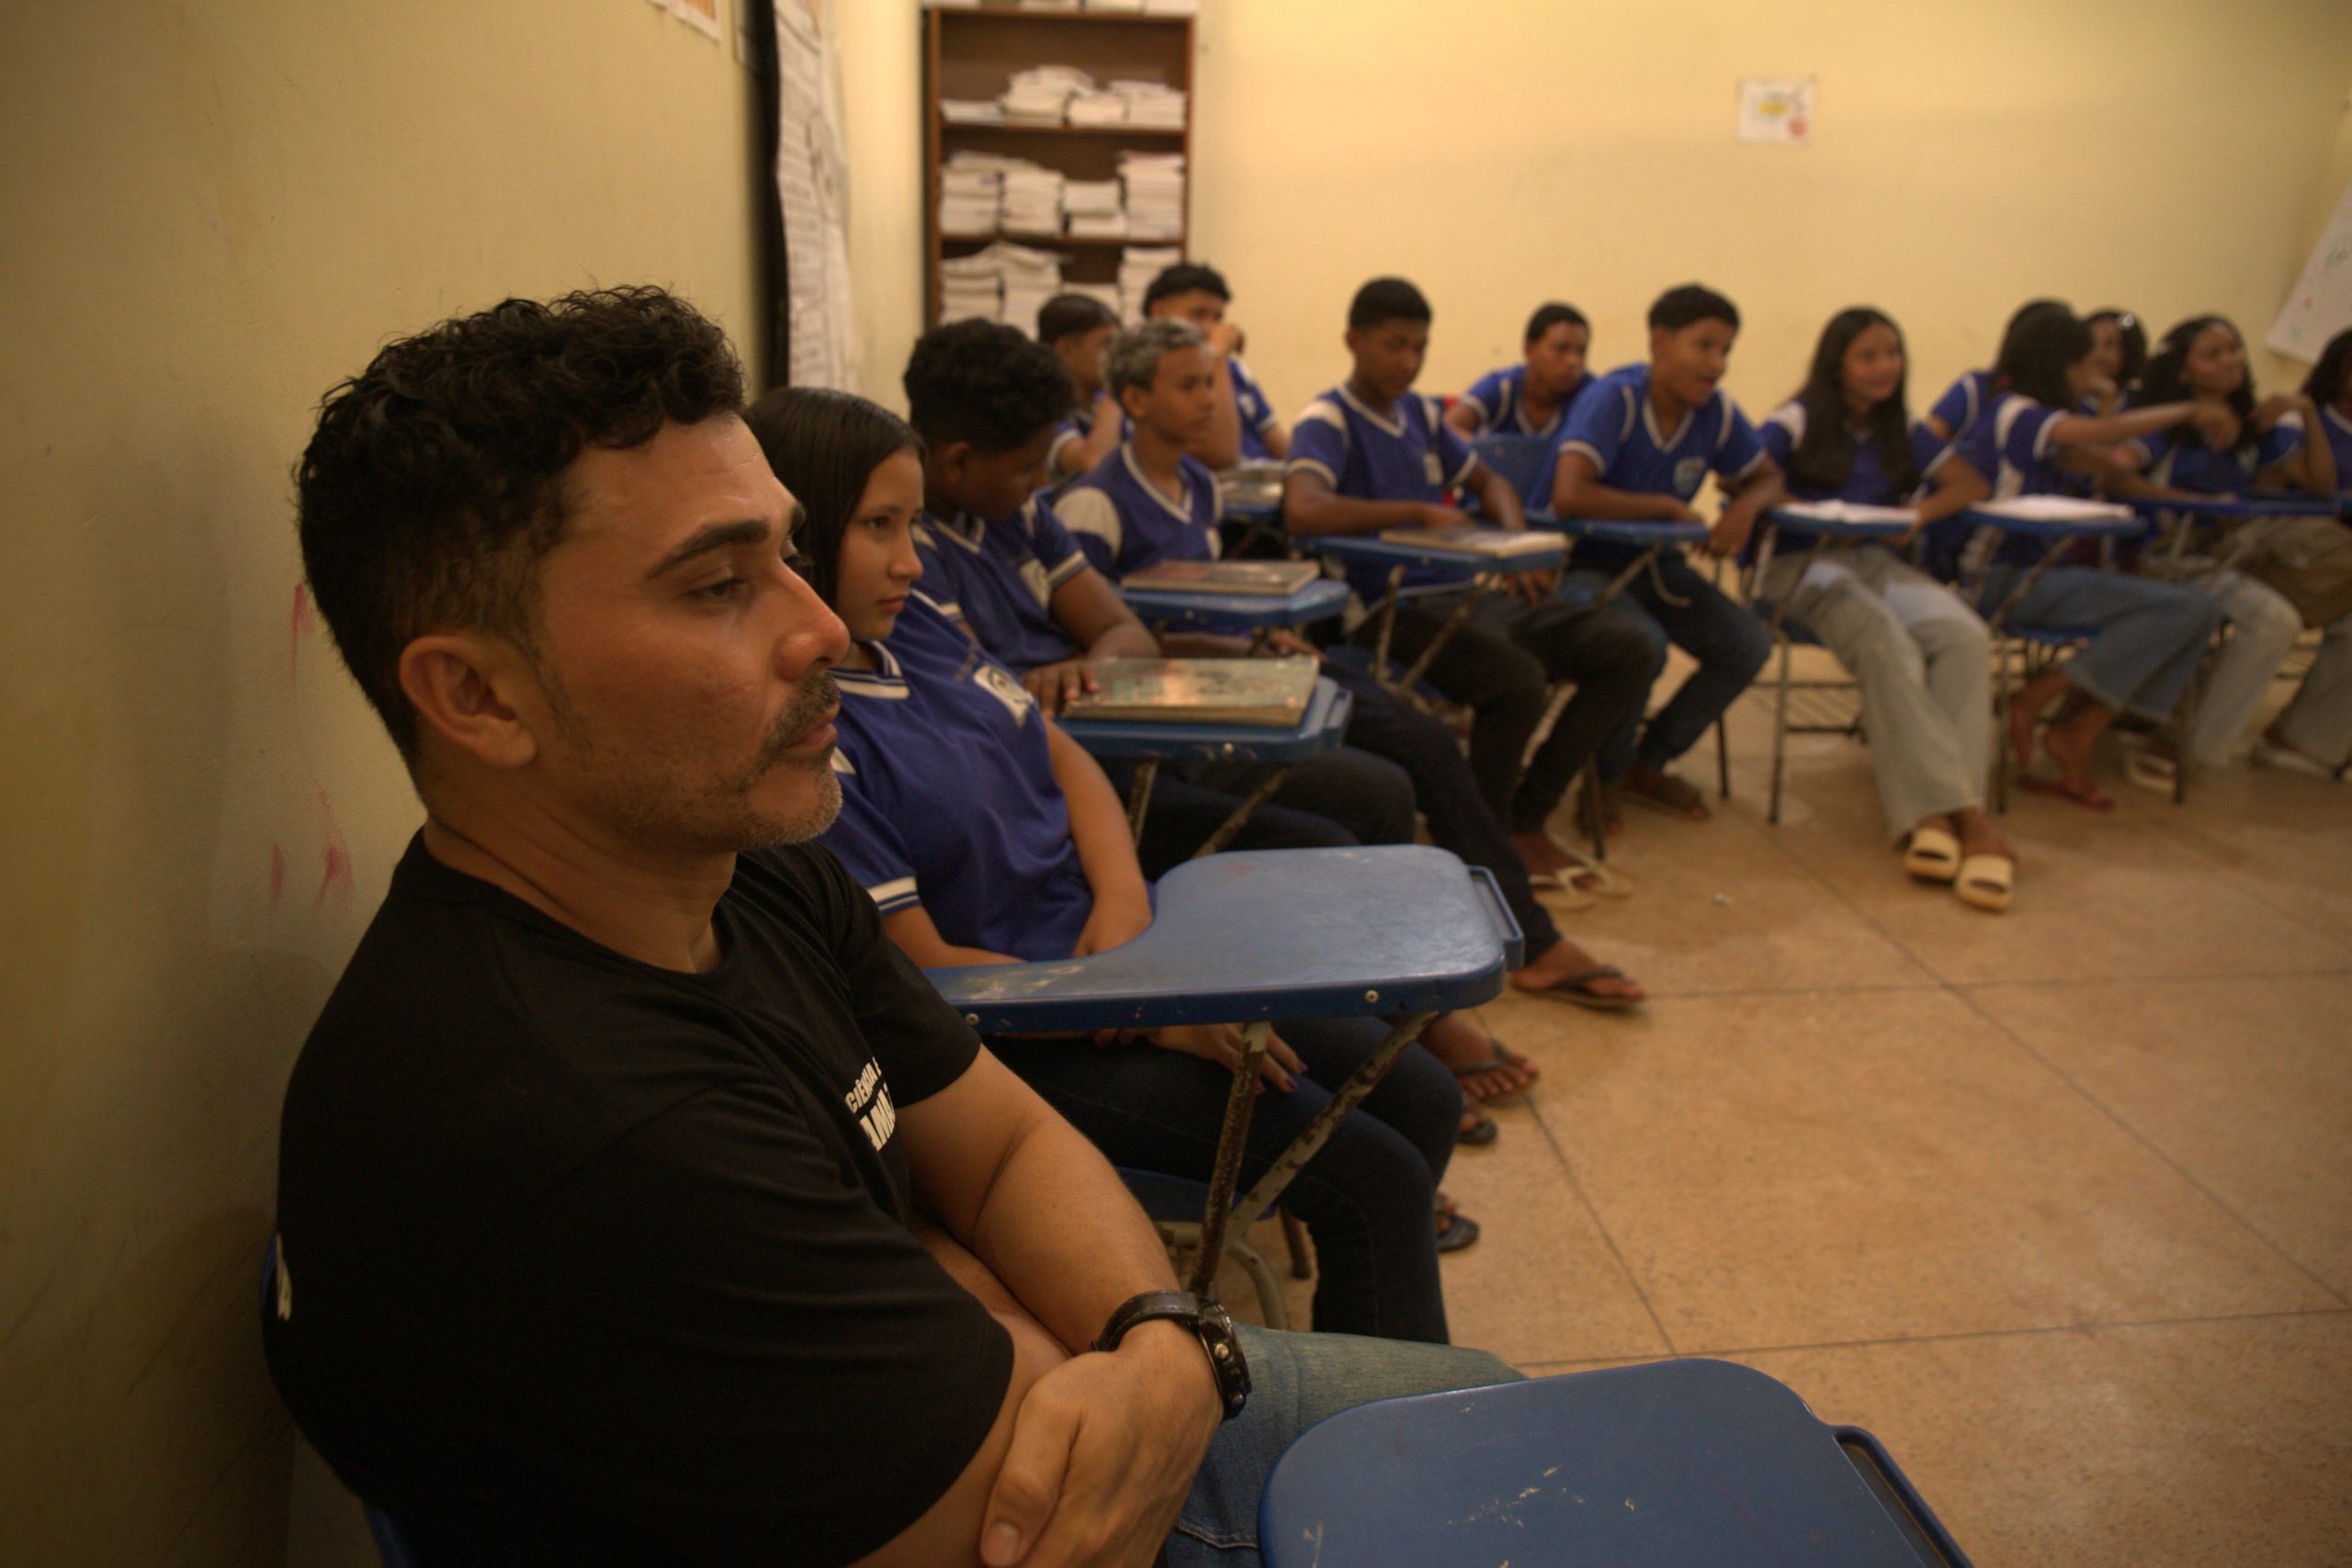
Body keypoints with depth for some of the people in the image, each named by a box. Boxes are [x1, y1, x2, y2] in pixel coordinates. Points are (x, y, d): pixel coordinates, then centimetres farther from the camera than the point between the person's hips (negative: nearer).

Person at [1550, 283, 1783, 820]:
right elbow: (1568, 496, -35)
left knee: (1749, 644, -9)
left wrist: (1746, 505, -13)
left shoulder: (1718, 413, -3)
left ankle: (1648, 762, 11)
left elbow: (1767, 478, 13)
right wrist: (1667, 506, -24)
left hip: (1657, 565, 7)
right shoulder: (1616, 399, -22)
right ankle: (1604, 777, -5)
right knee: (1644, 644, -34)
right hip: (1585, 565, -7)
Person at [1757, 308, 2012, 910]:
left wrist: (1923, 510, -1)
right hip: (1804, 565, -5)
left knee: (1965, 636, -28)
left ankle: (1937, 811, -37)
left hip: (1881, 561, 5)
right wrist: (1797, 508, -24)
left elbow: (1972, 484, 18)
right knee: (1887, 643, -36)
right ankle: (1967, 815, -36)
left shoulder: (1902, 431, 19)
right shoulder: (1797, 423, 4)